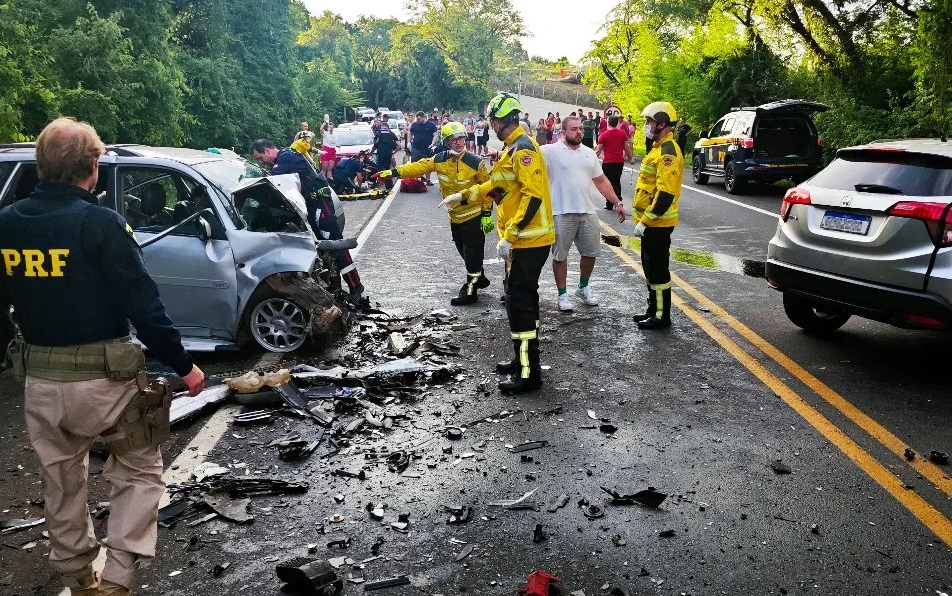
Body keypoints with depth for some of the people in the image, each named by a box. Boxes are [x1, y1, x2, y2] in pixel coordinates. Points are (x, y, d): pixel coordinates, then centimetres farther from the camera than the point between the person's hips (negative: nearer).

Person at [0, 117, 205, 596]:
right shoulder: (100, 223, -16)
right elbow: (144, 305, -17)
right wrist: (182, 365, -8)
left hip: (41, 381, 5)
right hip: (104, 377, -5)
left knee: (61, 485, 21)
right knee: (139, 472, 14)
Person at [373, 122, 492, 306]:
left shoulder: (475, 162, -15)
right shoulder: (439, 160, -2)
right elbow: (418, 167, -8)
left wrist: (487, 214, -11)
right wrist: (393, 172, -19)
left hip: (474, 216, -6)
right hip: (455, 216, 6)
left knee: (473, 254, -1)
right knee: (464, 252, 18)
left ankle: (470, 290, 8)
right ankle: (479, 278, 37)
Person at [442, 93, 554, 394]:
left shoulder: (523, 149, -18)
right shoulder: (512, 147, 15)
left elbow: (533, 196, -26)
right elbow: (496, 185, 27)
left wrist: (509, 237, -26)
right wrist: (462, 196, 29)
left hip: (528, 241, -10)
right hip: (523, 240, 10)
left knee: (519, 303, -7)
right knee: (523, 300, 17)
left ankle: (528, 373, 0)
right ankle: (524, 359, 29)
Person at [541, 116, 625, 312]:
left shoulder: (589, 153, 11)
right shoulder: (551, 151, -7)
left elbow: (601, 181, 16)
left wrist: (617, 203, 14)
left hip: (587, 212, 5)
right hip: (561, 214, -5)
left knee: (591, 252, 12)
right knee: (560, 255, 5)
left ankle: (583, 287, 32)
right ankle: (563, 294, 18)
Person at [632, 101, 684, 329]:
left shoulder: (668, 152, -19)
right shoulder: (659, 148, 14)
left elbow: (665, 194, -26)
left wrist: (644, 221, -24)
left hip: (656, 222, -10)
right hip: (651, 221, 10)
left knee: (657, 268, -3)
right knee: (650, 266, 17)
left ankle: (661, 316, 6)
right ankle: (654, 309, 28)